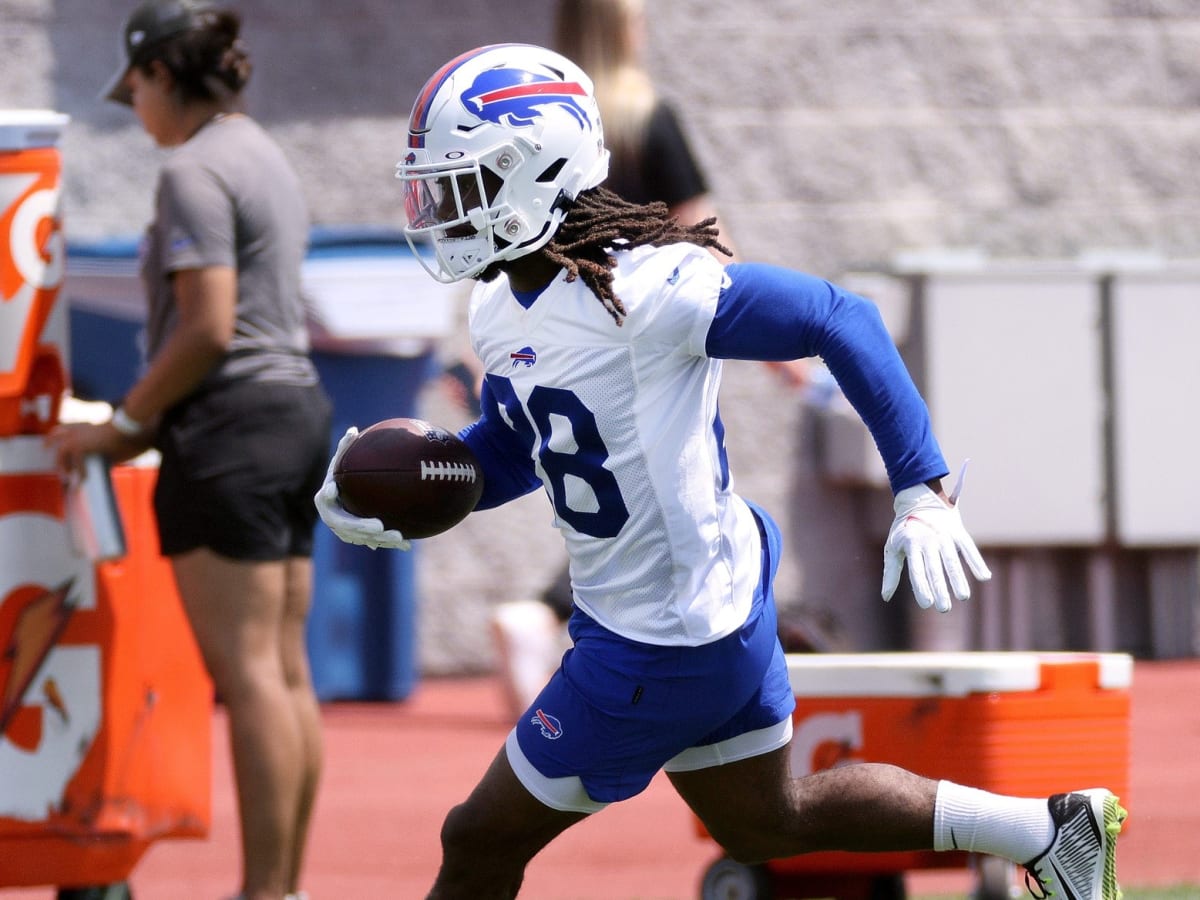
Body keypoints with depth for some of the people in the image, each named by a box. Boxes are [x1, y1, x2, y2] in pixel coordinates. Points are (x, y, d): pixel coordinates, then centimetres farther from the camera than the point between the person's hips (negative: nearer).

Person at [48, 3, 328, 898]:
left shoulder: (194, 172, -12)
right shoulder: (266, 158, 17)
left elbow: (207, 328, -19)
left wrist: (124, 425, -8)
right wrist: (150, 420, 15)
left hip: (231, 428, -10)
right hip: (297, 412, 10)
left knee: (247, 675, -9)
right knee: (286, 671, 9)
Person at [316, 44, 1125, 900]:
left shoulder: (639, 290, -27)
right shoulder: (501, 309, 1)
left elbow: (840, 323, -23)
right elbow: (514, 449, 19)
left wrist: (922, 492, -25)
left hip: (667, 649, -10)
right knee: (767, 823, 26)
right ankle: (1051, 828, 33)